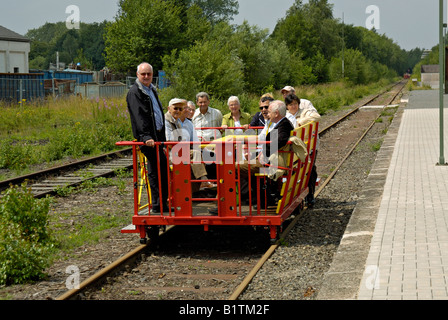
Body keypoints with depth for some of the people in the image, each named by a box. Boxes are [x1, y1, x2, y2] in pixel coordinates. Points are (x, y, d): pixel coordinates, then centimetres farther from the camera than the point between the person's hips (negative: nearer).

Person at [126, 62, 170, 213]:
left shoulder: (152, 90, 19)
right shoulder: (134, 92, -10)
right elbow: (139, 117, -22)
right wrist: (145, 137, -32)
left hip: (157, 134, 9)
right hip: (148, 138, -9)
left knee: (163, 168, 11)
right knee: (155, 171, -7)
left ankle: (163, 204, 19)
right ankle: (158, 206, -1)